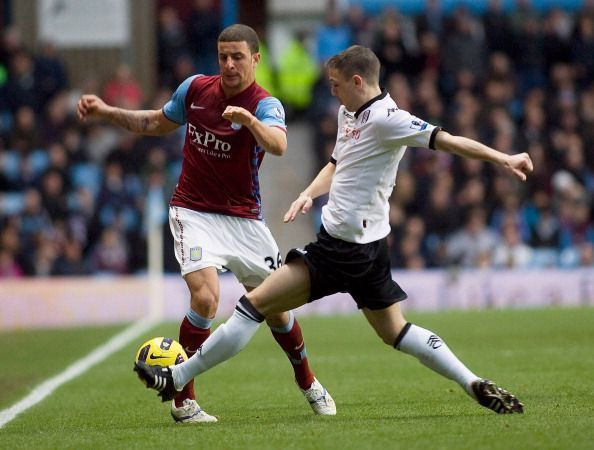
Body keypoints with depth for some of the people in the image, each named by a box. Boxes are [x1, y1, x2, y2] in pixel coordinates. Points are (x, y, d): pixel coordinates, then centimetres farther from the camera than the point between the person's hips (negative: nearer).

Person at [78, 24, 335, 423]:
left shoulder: (265, 105, -13)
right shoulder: (195, 89, -2)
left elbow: (277, 145, -37)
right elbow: (156, 123, 18)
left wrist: (249, 119, -55)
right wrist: (106, 111, 8)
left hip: (244, 218, 0)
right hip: (194, 213, 0)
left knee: (275, 307, 7)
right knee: (206, 297, -23)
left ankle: (308, 382, 35)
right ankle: (183, 400, -13)